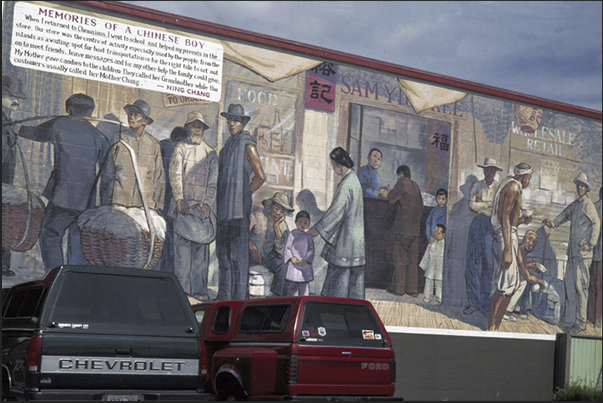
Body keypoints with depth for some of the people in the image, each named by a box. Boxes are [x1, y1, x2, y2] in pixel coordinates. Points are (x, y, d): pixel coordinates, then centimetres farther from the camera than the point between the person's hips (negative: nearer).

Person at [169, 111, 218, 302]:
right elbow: (175, 175, 0)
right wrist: (180, 199, -14)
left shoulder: (211, 153, 14)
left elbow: (213, 182, 9)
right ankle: (181, 287, -4)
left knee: (201, 245, -1)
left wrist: (208, 203, -5)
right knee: (182, 243, -7)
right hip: (183, 204, -2)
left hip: (202, 205, 2)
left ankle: (199, 288, 2)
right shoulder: (180, 148, 9)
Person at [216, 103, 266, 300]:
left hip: (239, 209, -9)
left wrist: (244, 195, -6)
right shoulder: (229, 144, 19)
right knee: (223, 250, 12)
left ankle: (239, 297, -5)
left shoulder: (247, 145, -8)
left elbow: (260, 176, -13)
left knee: (238, 252, -7)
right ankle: (224, 295, 19)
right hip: (225, 208, 9)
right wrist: (220, 200, 18)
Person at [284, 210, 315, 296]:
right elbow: (287, 248, 2)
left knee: (305, 286, 3)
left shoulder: (308, 237, 7)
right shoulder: (293, 234, 3)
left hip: (305, 263, 1)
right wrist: (291, 257, -15)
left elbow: (311, 250, 2)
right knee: (292, 286, -2)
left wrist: (306, 260, -14)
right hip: (293, 264, -1)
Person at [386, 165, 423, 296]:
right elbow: (420, 207, 18)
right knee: (413, 257, 7)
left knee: (400, 256, -2)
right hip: (415, 228, 7)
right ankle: (413, 288, 7)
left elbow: (392, 199, -7)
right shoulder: (415, 186, 15)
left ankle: (398, 287, -1)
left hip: (403, 226, -7)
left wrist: (390, 192, 12)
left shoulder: (402, 183, -7)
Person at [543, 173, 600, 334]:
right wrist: (553, 222, 4)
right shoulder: (574, 205, 16)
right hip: (572, 251, 8)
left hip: (583, 252, -8)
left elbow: (596, 224, -15)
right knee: (569, 284, 11)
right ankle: (569, 319, 19)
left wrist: (590, 244, -21)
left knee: (580, 285, -8)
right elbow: (564, 215, 25)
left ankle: (581, 322, -4)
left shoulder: (588, 204, -8)